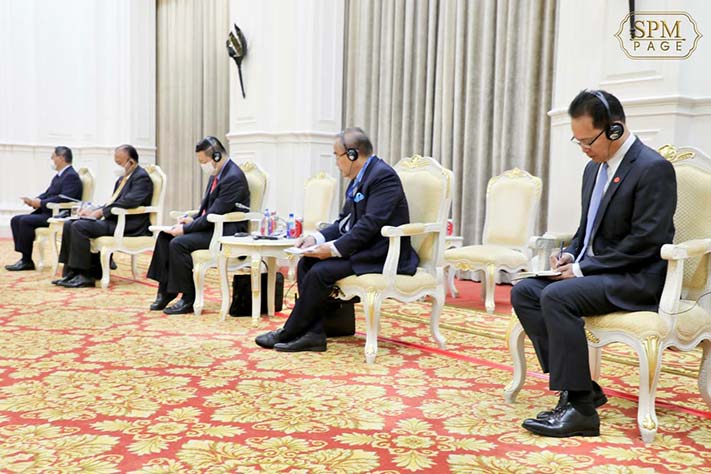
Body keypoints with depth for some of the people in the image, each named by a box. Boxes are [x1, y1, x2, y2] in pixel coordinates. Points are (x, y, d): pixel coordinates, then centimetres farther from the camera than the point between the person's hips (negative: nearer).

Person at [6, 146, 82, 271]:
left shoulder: (71, 176, -13)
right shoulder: (58, 176, 19)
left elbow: (64, 199, -24)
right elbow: (47, 194, 21)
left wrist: (40, 203, -19)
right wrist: (35, 200, 0)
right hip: (47, 212, 10)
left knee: (25, 221, -24)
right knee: (15, 220, 2)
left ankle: (27, 261, -14)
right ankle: (24, 257, -2)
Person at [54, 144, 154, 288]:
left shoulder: (141, 177, -10)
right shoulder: (122, 178, 20)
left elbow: (129, 202, -24)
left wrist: (101, 211, -20)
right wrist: (93, 211, 3)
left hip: (128, 226, -10)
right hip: (113, 220, 10)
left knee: (80, 227, -22)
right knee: (69, 225, 0)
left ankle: (84, 276, -15)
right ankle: (71, 273, -1)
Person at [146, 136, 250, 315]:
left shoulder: (233, 177, -20)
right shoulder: (217, 173, 11)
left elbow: (215, 215, -23)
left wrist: (186, 228, -19)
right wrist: (192, 218, 1)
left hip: (227, 231, -10)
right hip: (212, 225, 10)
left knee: (179, 243, -23)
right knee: (165, 236, 1)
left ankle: (188, 299, -11)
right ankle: (165, 291, 5)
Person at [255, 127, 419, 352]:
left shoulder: (383, 176, -16)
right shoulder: (359, 178, 14)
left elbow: (370, 224, -24)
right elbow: (345, 221, 14)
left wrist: (334, 248, -23)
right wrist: (317, 238, -1)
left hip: (381, 255, -10)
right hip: (362, 249, 10)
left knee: (321, 271, -21)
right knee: (307, 263, -3)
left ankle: (289, 333, -5)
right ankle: (313, 333, -6)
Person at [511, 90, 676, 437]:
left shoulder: (654, 168, -13)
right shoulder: (594, 168, 14)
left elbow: (645, 242, -19)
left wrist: (583, 268, -18)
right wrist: (570, 255, 1)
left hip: (635, 279, -9)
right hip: (593, 270, 9)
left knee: (556, 296, -30)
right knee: (524, 292, -9)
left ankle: (580, 407, -21)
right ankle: (578, 384, -8)